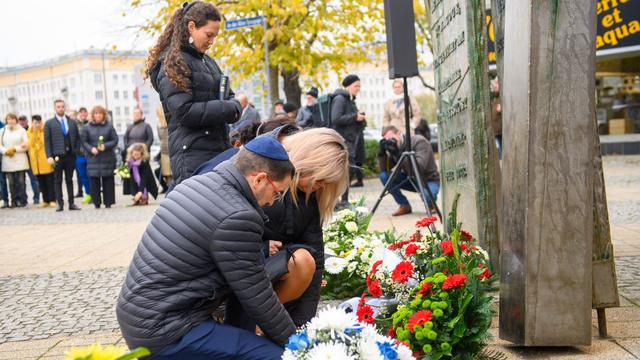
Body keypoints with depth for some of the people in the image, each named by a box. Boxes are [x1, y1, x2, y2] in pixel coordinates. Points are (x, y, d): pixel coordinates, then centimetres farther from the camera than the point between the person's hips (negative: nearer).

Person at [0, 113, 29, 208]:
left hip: (20, 161, -2)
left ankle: (21, 200, 3)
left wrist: (14, 149, -10)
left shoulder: (21, 130, 5)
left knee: (20, 181, -4)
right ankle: (14, 201, 7)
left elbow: (26, 145, -1)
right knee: (11, 182, 2)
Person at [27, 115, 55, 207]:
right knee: (41, 182, 6)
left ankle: (52, 200, 1)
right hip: (35, 161, 4)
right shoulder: (29, 132, 10)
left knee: (50, 181, -4)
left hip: (46, 159, -4)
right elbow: (30, 145, 6)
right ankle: (45, 200, 12)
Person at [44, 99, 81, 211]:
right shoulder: (49, 123, 3)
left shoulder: (72, 123, 11)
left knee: (69, 180, 7)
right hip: (57, 156, -2)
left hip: (70, 155, 2)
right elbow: (47, 141, -1)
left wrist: (76, 151, 3)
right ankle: (60, 204, 4)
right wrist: (49, 156, -10)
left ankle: (71, 203, 9)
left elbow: (77, 138, 15)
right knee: (58, 181, 1)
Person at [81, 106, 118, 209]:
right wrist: (91, 148, -12)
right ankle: (96, 202, 7)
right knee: (94, 180, -1)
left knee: (108, 180, 0)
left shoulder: (109, 126, 4)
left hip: (107, 157, -1)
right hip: (93, 157, 1)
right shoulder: (87, 128, 7)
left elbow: (115, 140, 1)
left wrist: (105, 146, -14)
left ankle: (108, 202, 7)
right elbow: (84, 141, 6)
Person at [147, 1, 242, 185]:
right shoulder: (173, 64, -5)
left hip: (218, 150, 8)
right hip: (192, 153, -8)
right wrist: (229, 109, -12)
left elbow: (228, 97, 21)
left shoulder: (207, 61, 19)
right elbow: (184, 112, -15)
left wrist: (234, 107, -3)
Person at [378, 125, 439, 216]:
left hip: (429, 180, -6)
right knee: (384, 176, -15)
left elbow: (419, 167, -36)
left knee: (427, 195, -39)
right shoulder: (395, 147, -5)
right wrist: (382, 152, -23)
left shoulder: (419, 141, -22)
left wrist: (397, 153, -40)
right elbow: (384, 169, -7)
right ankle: (405, 205, -1)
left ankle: (431, 204, 1)